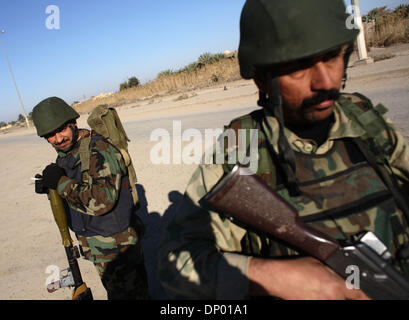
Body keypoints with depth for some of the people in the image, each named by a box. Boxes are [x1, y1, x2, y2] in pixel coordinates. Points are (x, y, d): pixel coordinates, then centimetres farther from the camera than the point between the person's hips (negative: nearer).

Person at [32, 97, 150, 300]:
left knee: (127, 293, 8)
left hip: (116, 244, -8)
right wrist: (49, 184, 3)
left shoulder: (99, 150, -23)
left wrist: (61, 182, -26)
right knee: (113, 291, 26)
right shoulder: (64, 155, 5)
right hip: (94, 244, 9)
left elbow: (103, 201, -33)